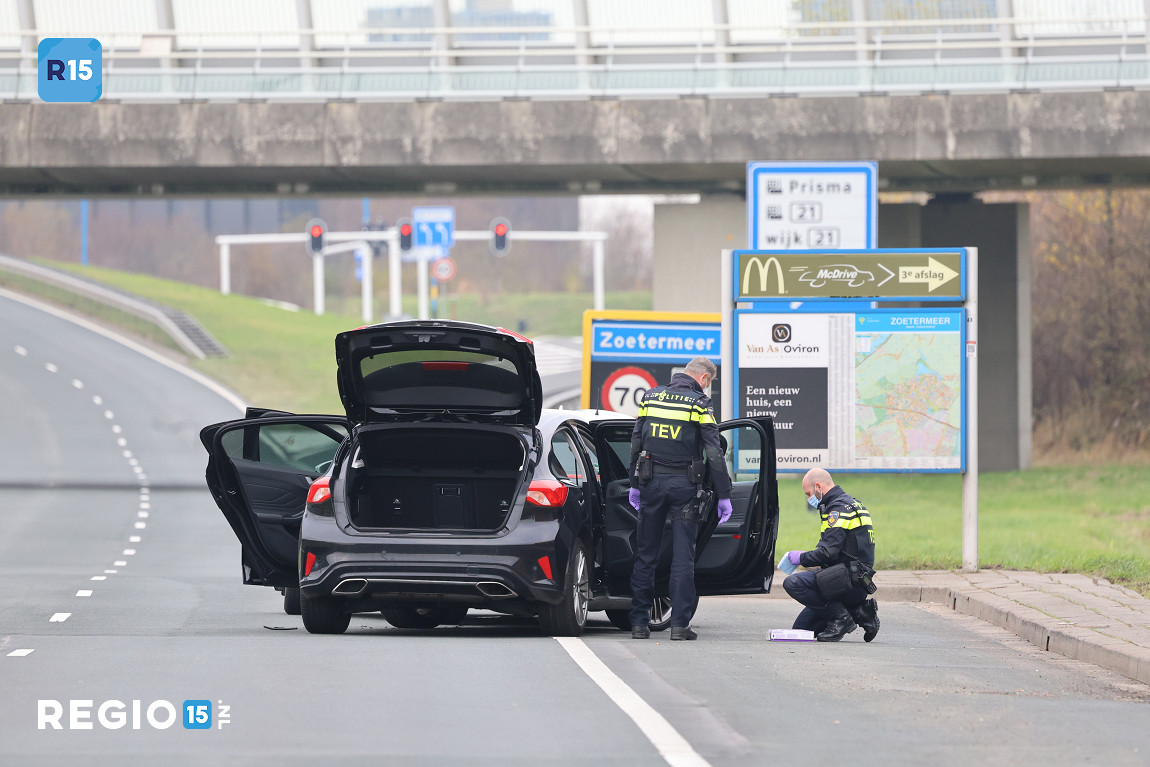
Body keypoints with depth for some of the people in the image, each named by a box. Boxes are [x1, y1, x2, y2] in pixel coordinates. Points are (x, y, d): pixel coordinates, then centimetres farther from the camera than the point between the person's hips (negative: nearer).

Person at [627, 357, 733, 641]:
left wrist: (635, 485, 16)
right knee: (683, 557, 1)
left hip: (651, 481, 3)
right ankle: (679, 623, -3)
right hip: (683, 485, -3)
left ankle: (639, 622, 8)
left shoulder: (651, 396, 7)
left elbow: (636, 444, 10)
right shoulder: (699, 404, -6)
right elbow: (713, 453, -8)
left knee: (645, 554, 9)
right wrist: (723, 496, -5)